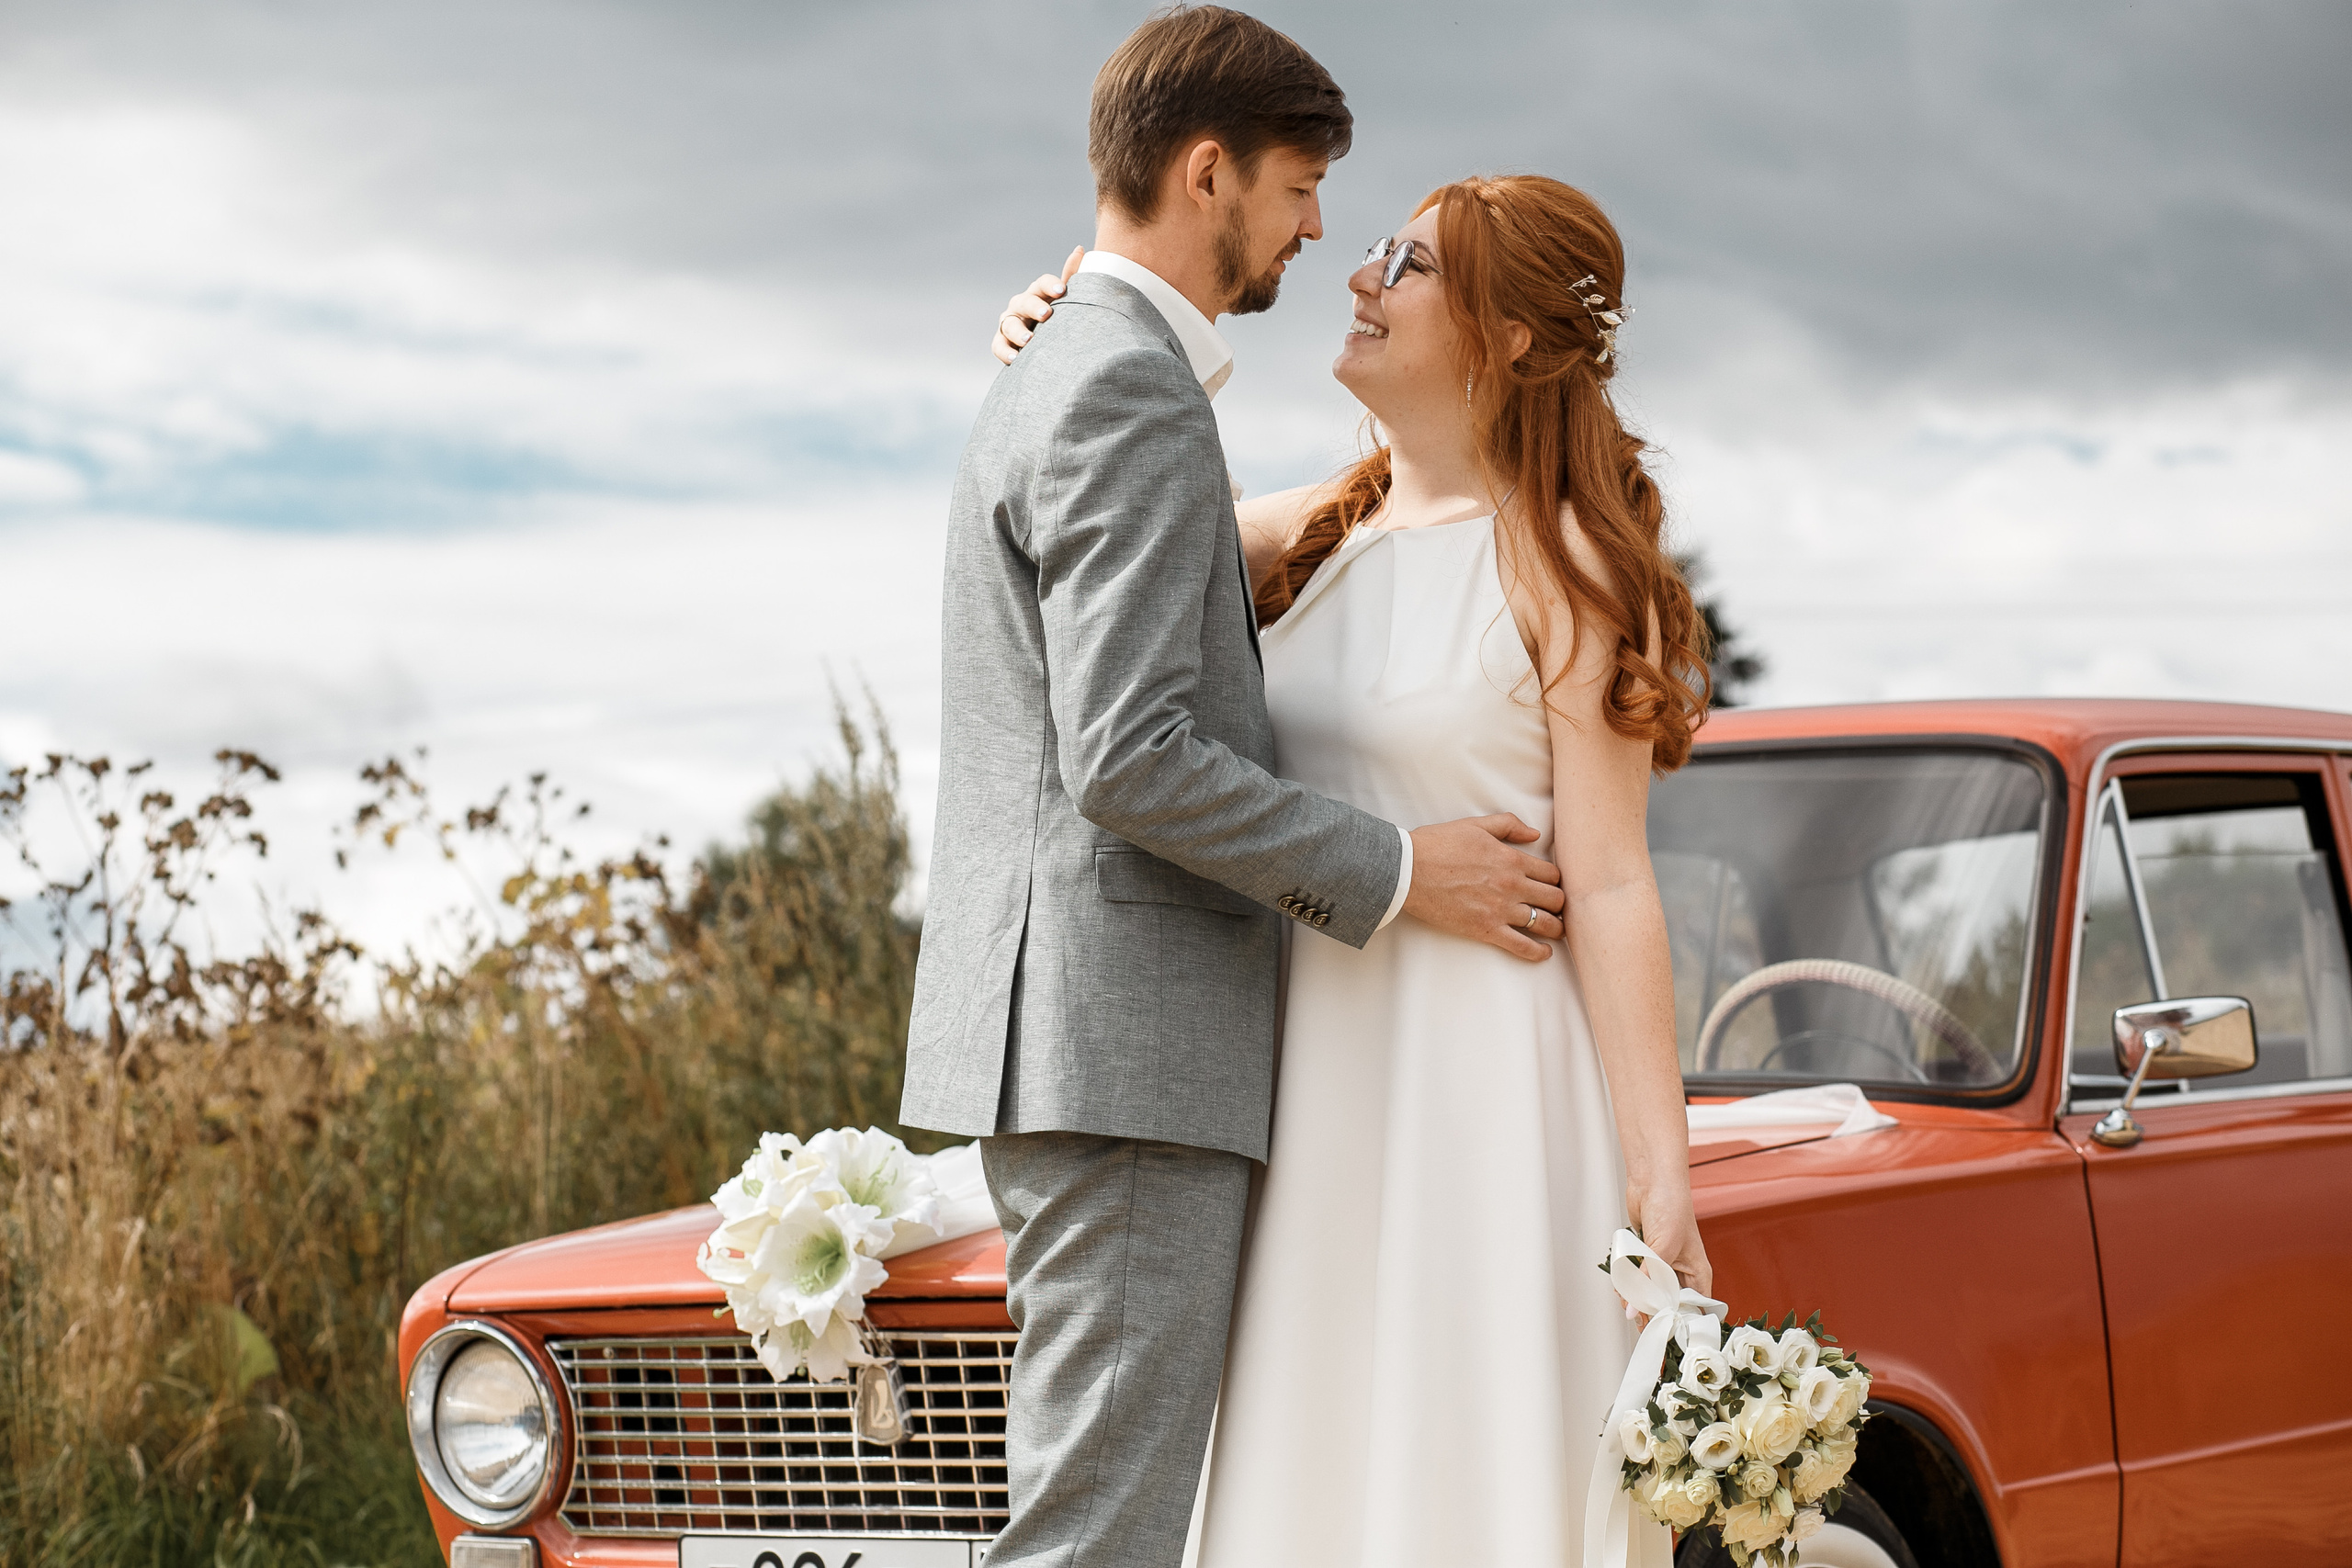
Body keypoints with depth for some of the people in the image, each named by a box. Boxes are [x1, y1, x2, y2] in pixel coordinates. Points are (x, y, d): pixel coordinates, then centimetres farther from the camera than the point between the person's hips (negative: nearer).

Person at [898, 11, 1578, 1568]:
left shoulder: (1060, 375, 20)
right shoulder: (1133, 397, -13)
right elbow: (1130, 761, -21)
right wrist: (1395, 872, -13)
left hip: (1071, 1041, 11)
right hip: (1125, 1046, -11)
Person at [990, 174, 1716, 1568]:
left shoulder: (1565, 565, -7)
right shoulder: (1322, 536, 11)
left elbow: (1609, 888, -11)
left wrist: (1660, 1180, -15)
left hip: (1482, 1086, -7)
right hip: (1313, 1084, 7)